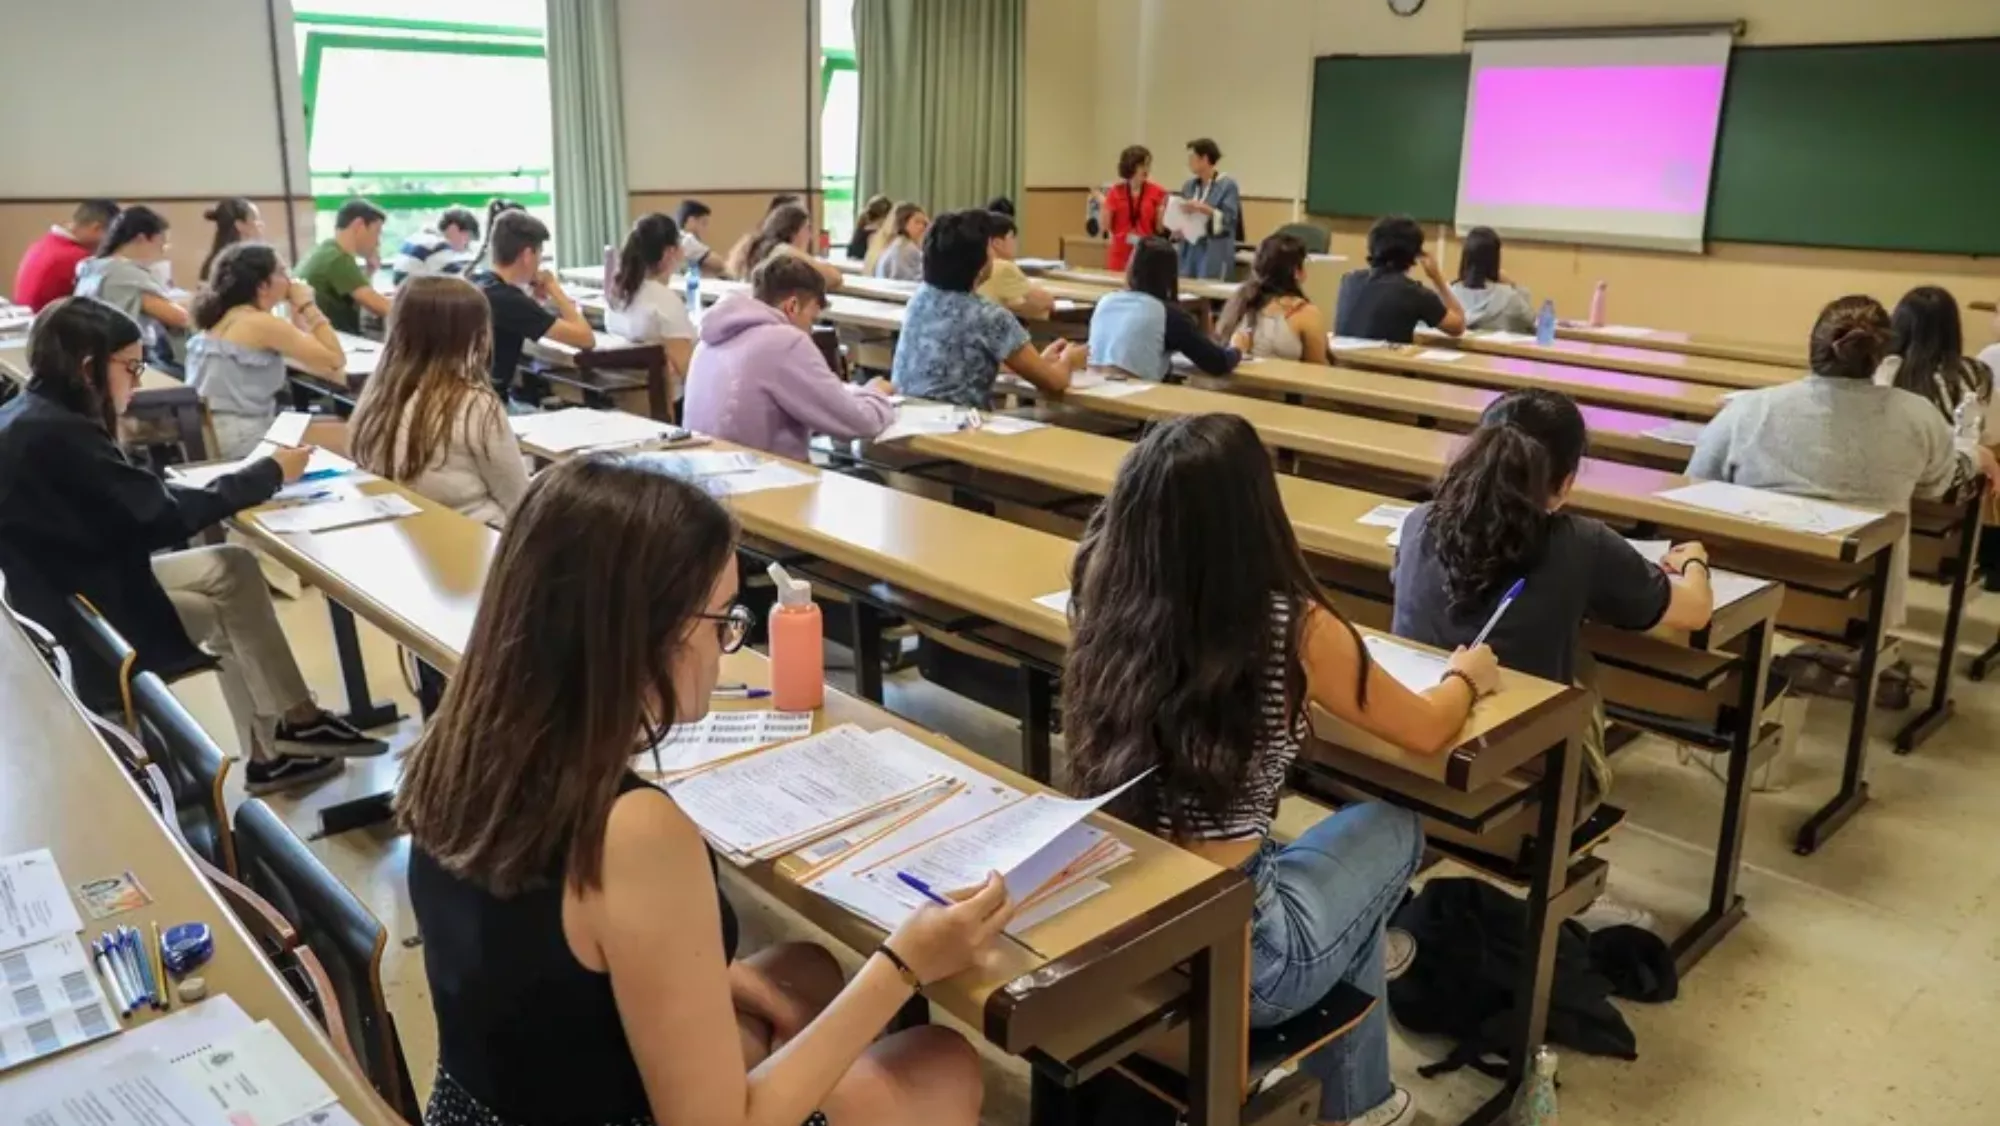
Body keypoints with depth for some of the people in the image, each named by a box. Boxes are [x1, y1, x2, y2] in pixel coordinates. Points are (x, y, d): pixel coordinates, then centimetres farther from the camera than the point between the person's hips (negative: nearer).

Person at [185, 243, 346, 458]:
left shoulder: (221, 317, 12)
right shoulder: (262, 323, -15)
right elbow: (335, 360, -15)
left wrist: (297, 310, 11)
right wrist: (307, 305, -7)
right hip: (241, 442, -9)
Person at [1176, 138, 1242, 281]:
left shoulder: (1228, 185, -6)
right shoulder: (1189, 185, 11)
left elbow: (1229, 220, -12)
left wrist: (1204, 209, -23)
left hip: (1214, 253, -6)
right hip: (1189, 250, 6)